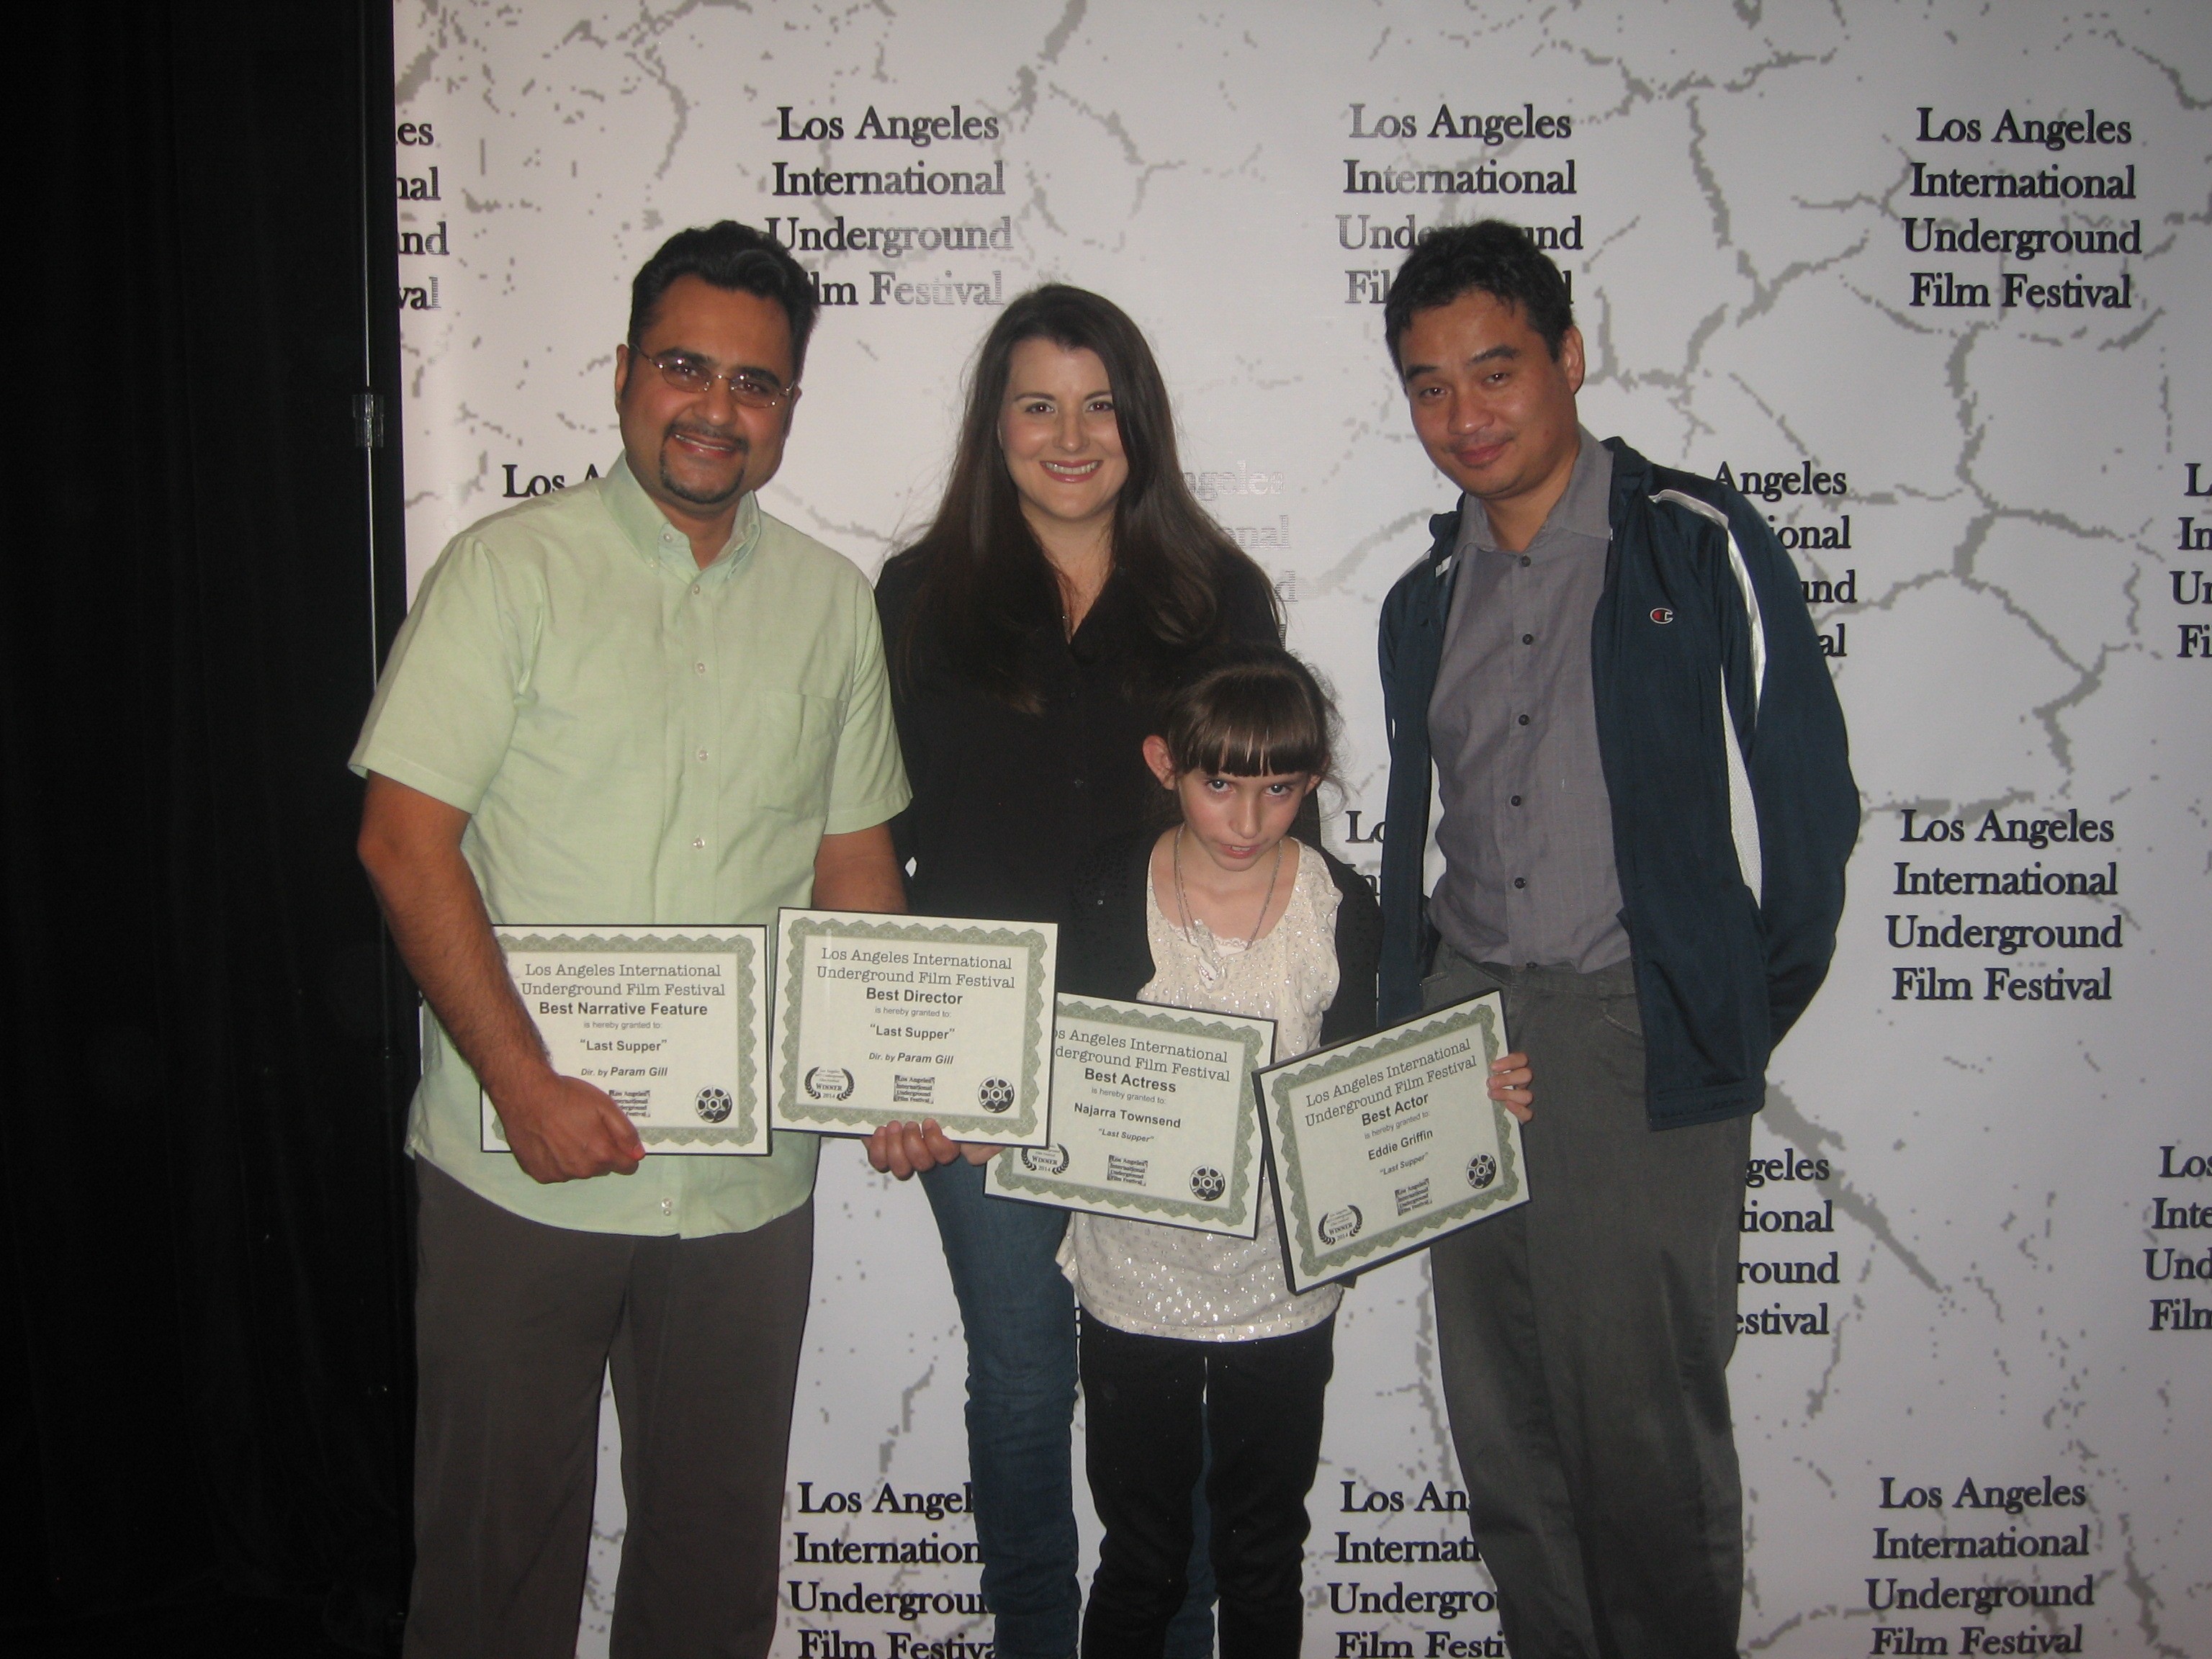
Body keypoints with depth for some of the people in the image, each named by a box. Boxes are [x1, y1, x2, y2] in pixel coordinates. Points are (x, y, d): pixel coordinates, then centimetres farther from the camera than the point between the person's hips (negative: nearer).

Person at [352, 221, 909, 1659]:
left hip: (749, 1178, 3)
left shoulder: (831, 600, 8)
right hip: (523, 1163, -3)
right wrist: (528, 1085, -16)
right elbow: (405, 841, -9)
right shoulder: (513, 568, -4)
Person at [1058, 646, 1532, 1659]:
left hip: (1280, 1289, 1)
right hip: (1135, 1280, 0)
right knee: (1140, 1558, 14)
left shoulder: (1340, 909, -6)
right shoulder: (1111, 890, -8)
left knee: (1262, 1567, 17)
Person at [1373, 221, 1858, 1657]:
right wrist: (1412, 1026, 10)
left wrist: (1733, 1021, -1)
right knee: (1502, 1428, 13)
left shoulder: (1701, 546, -3)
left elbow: (1805, 801, -3)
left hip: (1642, 1038, -5)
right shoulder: (1425, 603, 14)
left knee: (1645, 1427, 0)